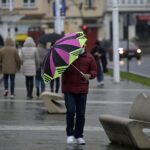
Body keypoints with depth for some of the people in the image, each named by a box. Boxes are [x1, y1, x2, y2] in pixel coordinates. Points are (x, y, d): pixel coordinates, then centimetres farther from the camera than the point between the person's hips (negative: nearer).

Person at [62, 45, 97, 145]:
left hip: (82, 89, 2)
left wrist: (89, 75, -11)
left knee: (81, 113, 5)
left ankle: (79, 136, 14)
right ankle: (70, 134, 0)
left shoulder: (89, 58, 6)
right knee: (70, 111, -11)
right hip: (69, 89, -2)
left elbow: (94, 71, 9)